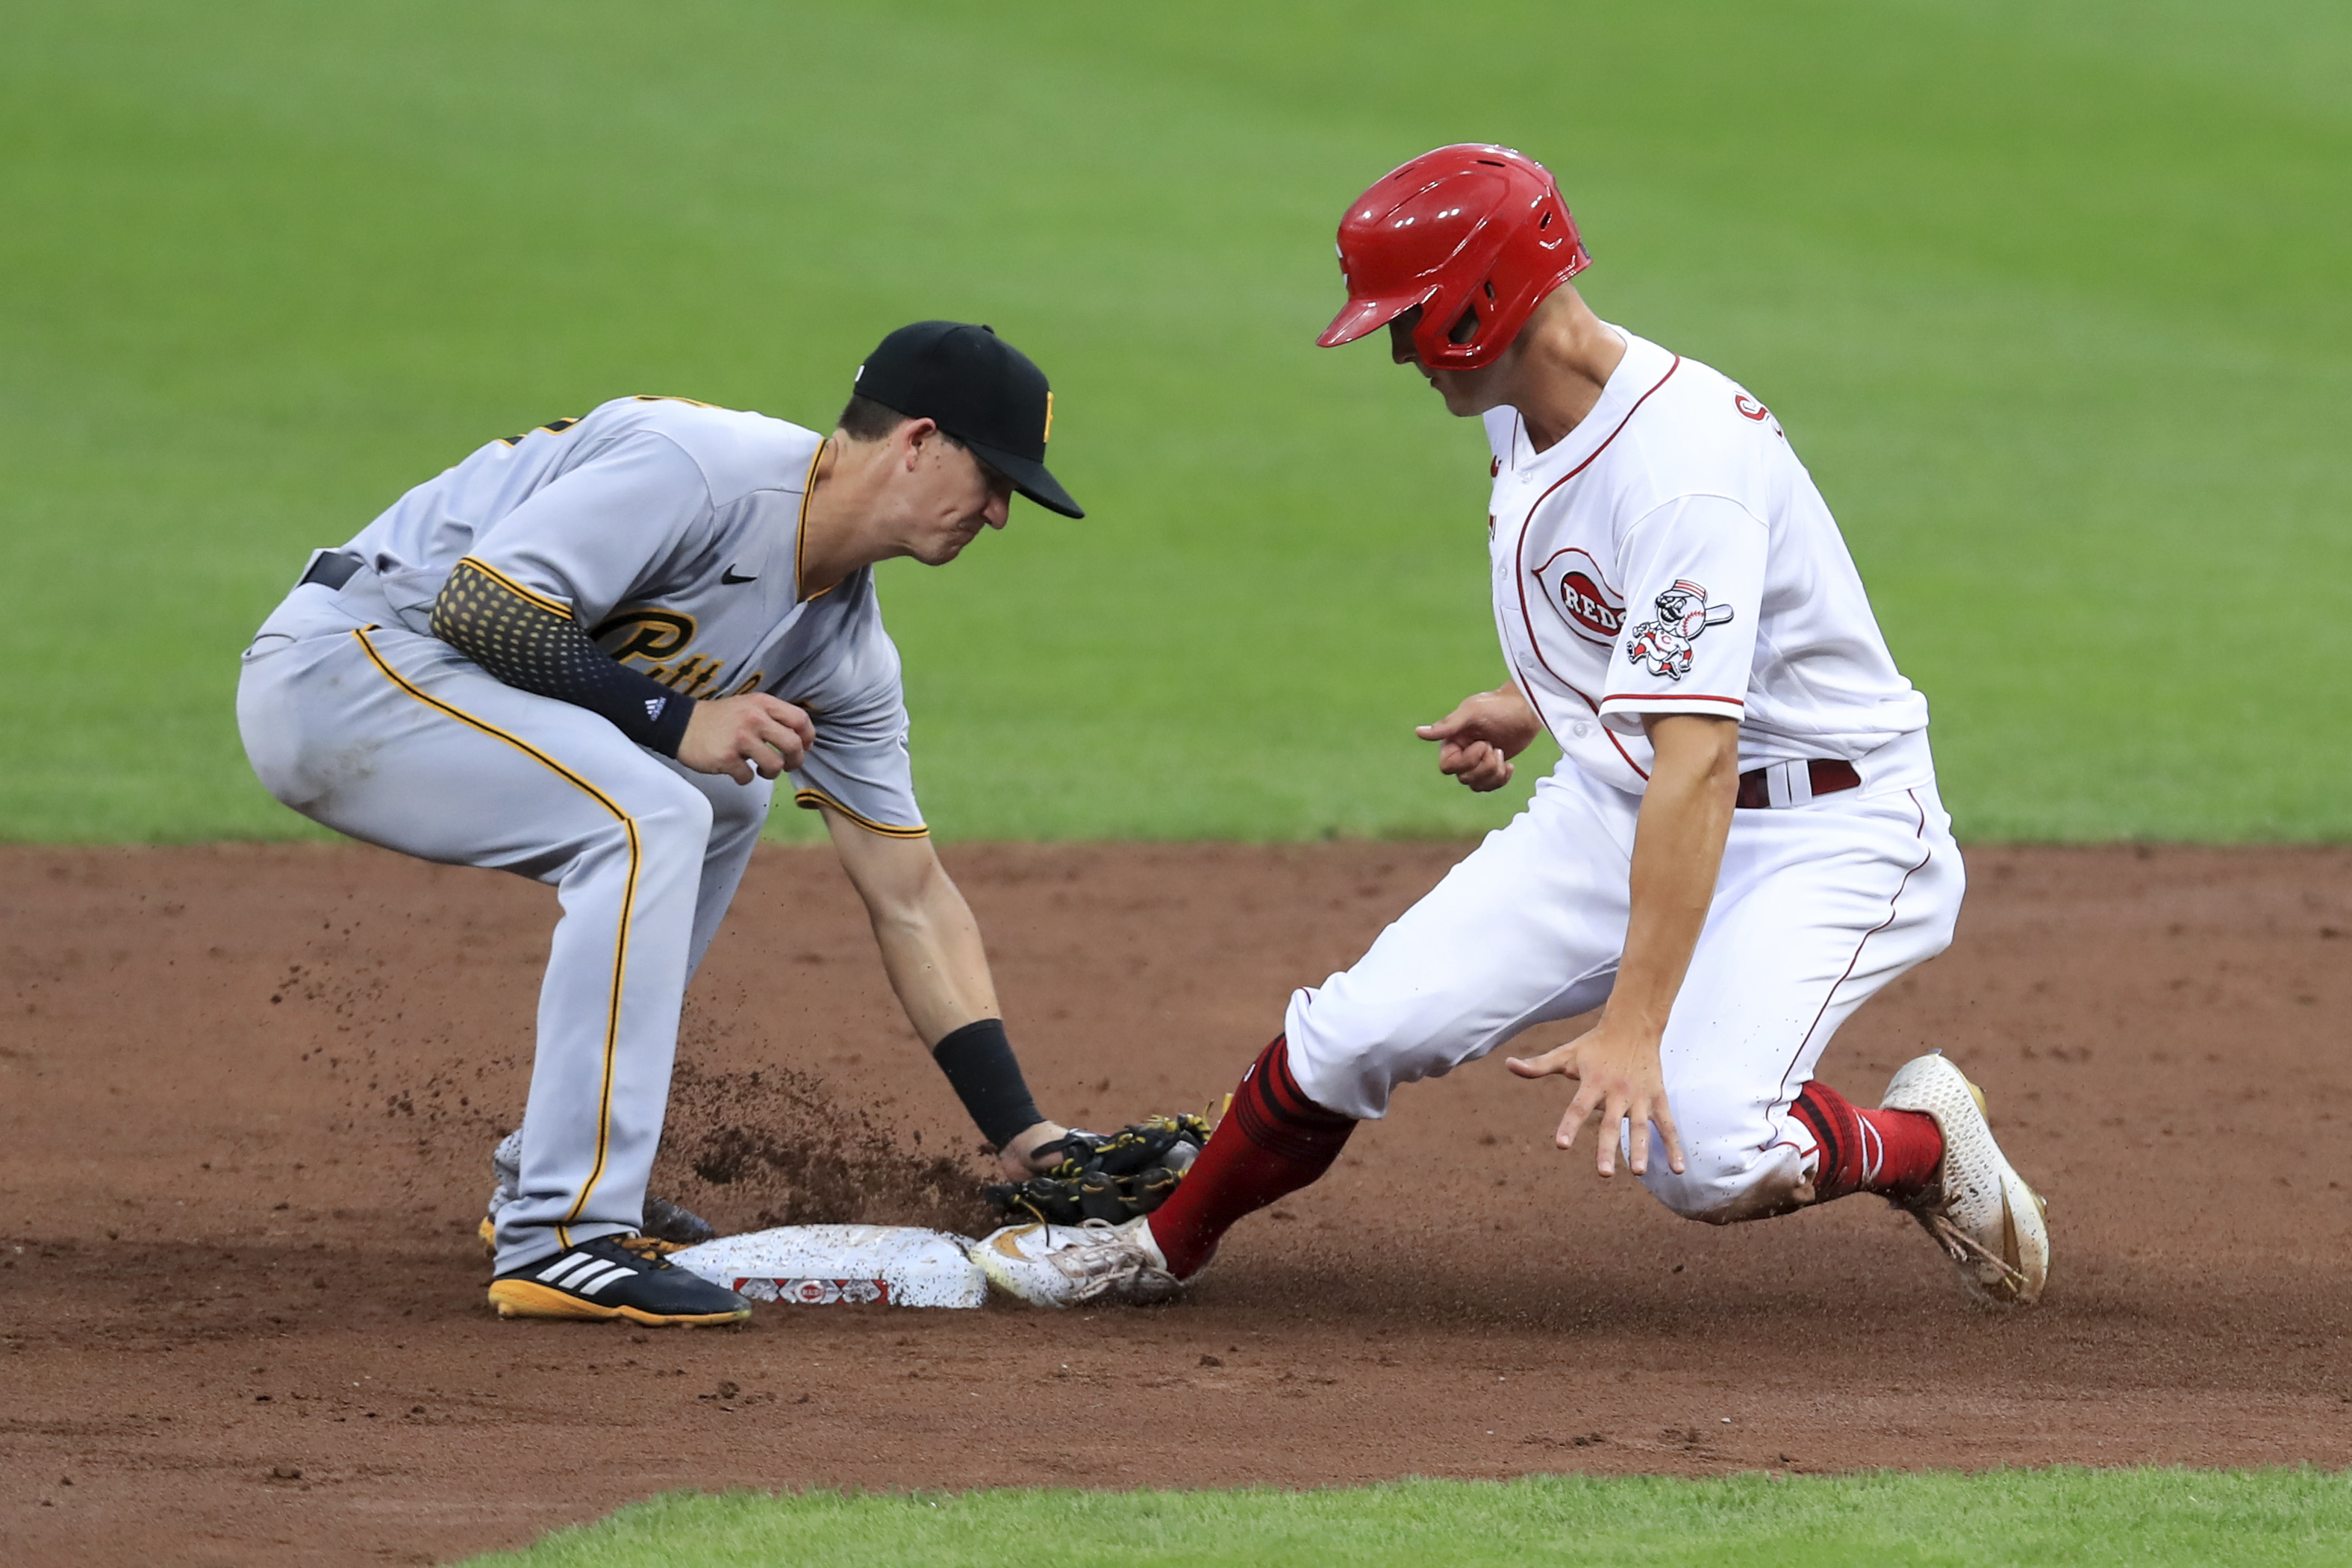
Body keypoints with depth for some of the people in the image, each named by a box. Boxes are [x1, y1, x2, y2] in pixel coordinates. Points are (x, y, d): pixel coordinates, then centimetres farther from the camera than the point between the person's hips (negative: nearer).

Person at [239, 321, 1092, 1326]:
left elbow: (910, 900, 10)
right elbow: (477, 601, -26)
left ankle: (556, 1176, 19)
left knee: (722, 801, 19)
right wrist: (675, 721, -22)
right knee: (651, 819, -24)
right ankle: (560, 1240, -24)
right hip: (340, 666, -10)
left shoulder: (846, 647, 7)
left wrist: (1021, 1134, 5)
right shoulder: (702, 468, -20)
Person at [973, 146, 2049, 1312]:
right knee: (1359, 1030, -5)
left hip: (1821, 827, -8)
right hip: (1617, 798, 8)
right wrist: (1534, 705, 8)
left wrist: (1633, 1024, -43)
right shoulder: (1520, 406, -1)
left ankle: (1923, 1144, 2)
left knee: (1700, 1156, -28)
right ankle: (1165, 1248, 17)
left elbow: (1696, 762, -37)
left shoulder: (1681, 464, -31)